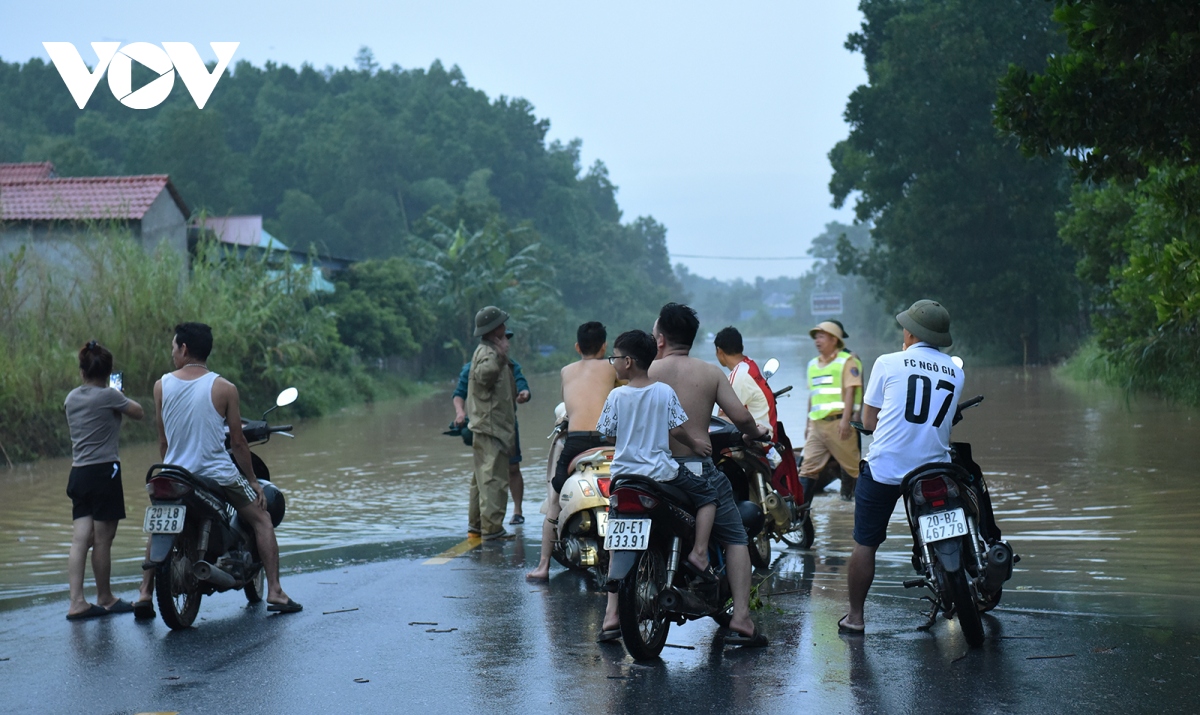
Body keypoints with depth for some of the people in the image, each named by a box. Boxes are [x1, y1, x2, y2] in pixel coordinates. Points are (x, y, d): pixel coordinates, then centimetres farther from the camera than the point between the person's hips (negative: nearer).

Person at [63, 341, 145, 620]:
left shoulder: (72, 397, 9)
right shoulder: (108, 395, -9)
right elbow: (138, 412, 4)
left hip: (78, 473, 6)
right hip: (104, 471, -6)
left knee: (80, 539, 1)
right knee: (102, 539, 3)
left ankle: (77, 602, -6)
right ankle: (105, 598, 14)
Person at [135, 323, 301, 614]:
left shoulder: (162, 386, 0)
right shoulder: (224, 388, -7)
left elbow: (163, 440, 8)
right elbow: (237, 441, -3)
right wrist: (253, 480, 9)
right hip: (219, 474, -3)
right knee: (261, 519, 13)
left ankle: (144, 594, 18)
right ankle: (274, 593, 4)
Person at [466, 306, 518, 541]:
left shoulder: (488, 351, 17)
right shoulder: (487, 352, -15)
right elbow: (483, 374, -36)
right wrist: (500, 356, -43)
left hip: (486, 425, 11)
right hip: (491, 425, -11)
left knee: (482, 476, 16)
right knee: (494, 478, -12)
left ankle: (475, 525, 23)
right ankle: (491, 528, -13)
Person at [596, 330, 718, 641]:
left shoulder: (617, 396, -3)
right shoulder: (664, 392, -3)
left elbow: (605, 434, 1)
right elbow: (676, 430, -5)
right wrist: (695, 444, 14)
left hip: (623, 475, 2)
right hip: (661, 472, -2)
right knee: (707, 494, 21)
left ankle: (611, 615, 2)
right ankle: (699, 553, 1)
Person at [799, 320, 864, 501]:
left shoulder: (847, 361, -2)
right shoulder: (813, 364, 19)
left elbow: (850, 391, -10)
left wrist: (845, 420, -19)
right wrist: (808, 423, 21)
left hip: (838, 422, -6)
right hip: (817, 423, 6)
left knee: (851, 464, 2)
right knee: (808, 465, -1)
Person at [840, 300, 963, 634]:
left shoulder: (888, 363, -2)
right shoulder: (955, 372, 8)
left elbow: (869, 421, 2)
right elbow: (945, 420, 15)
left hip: (884, 469, -3)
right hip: (934, 471, 3)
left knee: (865, 543, 5)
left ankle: (855, 616, 9)